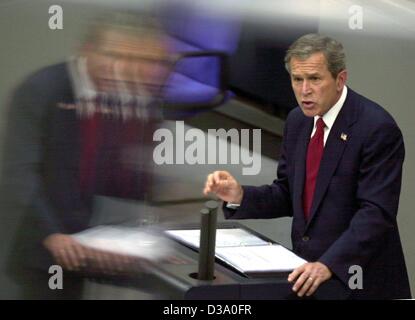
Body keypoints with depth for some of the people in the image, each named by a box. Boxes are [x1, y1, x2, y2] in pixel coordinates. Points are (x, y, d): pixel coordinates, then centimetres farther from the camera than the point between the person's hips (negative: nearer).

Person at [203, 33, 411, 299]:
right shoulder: (298, 121, 6)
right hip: (309, 271, 6)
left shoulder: (378, 128, -15)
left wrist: (328, 264, -29)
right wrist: (239, 195, -6)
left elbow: (375, 212, -20)